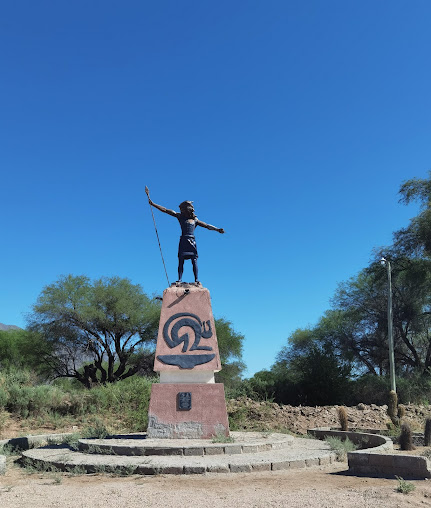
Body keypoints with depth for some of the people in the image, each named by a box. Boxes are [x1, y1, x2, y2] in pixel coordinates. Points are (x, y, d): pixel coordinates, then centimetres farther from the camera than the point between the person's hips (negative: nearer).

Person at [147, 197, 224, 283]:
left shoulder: (195, 220, 13)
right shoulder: (180, 216, 11)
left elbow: (207, 226, 13)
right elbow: (166, 210, 10)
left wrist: (217, 229, 4)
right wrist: (153, 204, 9)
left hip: (192, 241, 0)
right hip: (183, 241, 0)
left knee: (194, 261, -7)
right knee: (181, 260, -5)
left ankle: (196, 280, -8)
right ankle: (179, 280, -5)